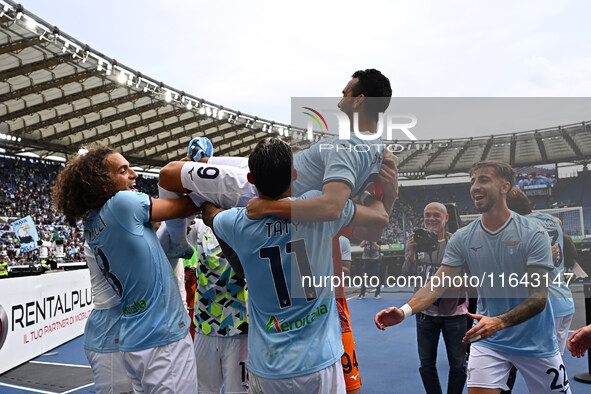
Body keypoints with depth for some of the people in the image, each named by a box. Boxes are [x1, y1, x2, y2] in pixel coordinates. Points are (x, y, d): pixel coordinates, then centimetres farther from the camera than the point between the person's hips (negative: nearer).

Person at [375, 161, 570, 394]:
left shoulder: (534, 235, -14)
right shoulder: (462, 238, -6)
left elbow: (538, 297, -18)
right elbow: (437, 284, -9)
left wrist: (499, 321, -35)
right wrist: (404, 311, -27)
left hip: (536, 344, -1)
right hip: (488, 342, 1)